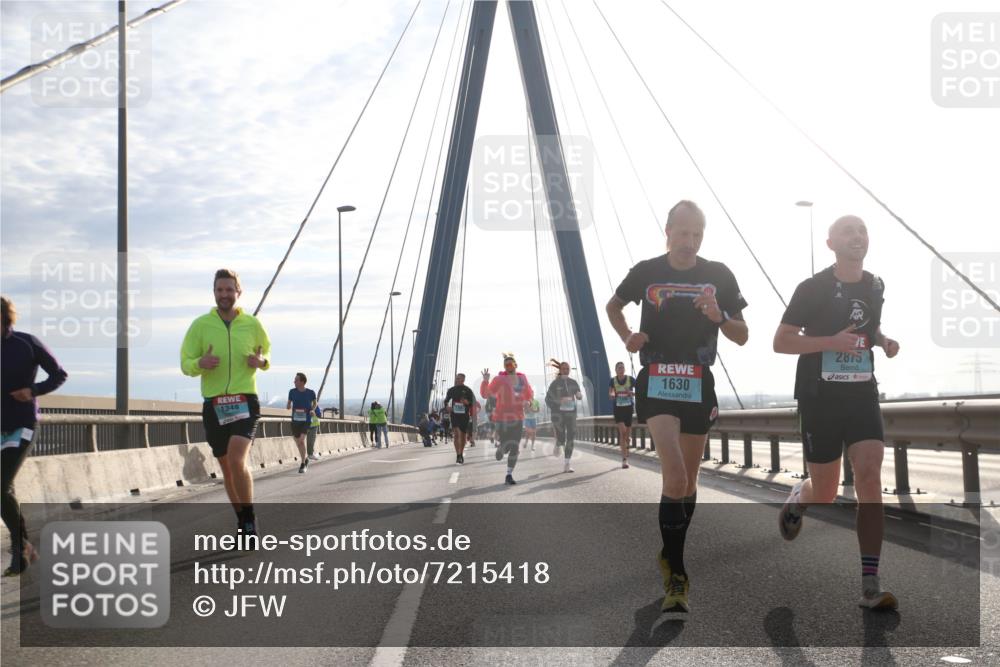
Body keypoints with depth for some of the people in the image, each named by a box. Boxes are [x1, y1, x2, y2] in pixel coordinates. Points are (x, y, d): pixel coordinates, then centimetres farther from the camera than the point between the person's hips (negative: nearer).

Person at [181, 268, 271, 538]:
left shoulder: (252, 324, 4)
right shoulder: (200, 325, 3)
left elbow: (266, 352, 19)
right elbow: (185, 363, 3)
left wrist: (262, 361, -5)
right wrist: (200, 363, -20)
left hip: (245, 401, -2)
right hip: (214, 404, 2)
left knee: (237, 461, -20)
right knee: (227, 467, 11)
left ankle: (250, 521, -7)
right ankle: (242, 521, 29)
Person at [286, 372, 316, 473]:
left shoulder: (310, 392, -6)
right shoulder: (292, 392, -2)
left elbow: (315, 403, 13)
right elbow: (289, 403, 10)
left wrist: (313, 410, -6)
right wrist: (288, 407, -12)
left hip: (306, 420, -3)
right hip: (295, 420, 3)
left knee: (301, 439, -20)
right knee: (298, 442, 12)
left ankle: (303, 463, -8)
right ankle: (305, 459, 37)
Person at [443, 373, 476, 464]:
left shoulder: (467, 390, -1)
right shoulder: (452, 390, 5)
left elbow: (473, 403, 1)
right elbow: (446, 400, 16)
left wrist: (467, 402, -20)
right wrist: (446, 406, -5)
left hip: (465, 416, 0)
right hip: (455, 415, 0)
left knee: (463, 435, 11)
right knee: (457, 434, -17)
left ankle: (461, 455, 30)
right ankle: (458, 455, -20)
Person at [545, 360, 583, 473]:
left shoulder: (573, 382, 9)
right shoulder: (555, 383, -2)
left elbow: (580, 397, 14)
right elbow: (548, 399, -1)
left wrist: (579, 396, -9)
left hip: (571, 412, 3)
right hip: (558, 413, -3)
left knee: (570, 438, -4)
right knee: (561, 438, -9)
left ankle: (566, 464, 2)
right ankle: (558, 444, 30)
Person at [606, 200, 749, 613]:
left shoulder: (719, 276, 4)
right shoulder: (646, 272, 1)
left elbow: (742, 337, 6)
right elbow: (614, 306, 20)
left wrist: (719, 316, -15)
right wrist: (627, 337, 1)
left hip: (698, 386, 3)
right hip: (657, 384, -3)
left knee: (688, 481, 11)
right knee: (675, 477, -18)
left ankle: (672, 556, 31)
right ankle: (675, 576, -12)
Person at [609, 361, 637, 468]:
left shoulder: (631, 379, -6)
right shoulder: (612, 381, -3)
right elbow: (610, 393, -13)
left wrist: (632, 393, -24)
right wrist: (612, 394, -36)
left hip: (629, 408, 1)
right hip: (618, 408, -1)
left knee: (627, 433, 5)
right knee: (622, 431, -16)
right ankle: (625, 458, -13)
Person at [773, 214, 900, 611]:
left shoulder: (875, 287, 9)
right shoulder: (813, 288, -8)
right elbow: (780, 342, -9)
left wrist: (884, 341, 5)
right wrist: (831, 341, -22)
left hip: (862, 395, 3)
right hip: (820, 398, -3)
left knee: (870, 478, -14)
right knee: (825, 494, 3)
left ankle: (869, 586, -14)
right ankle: (799, 498, 44)